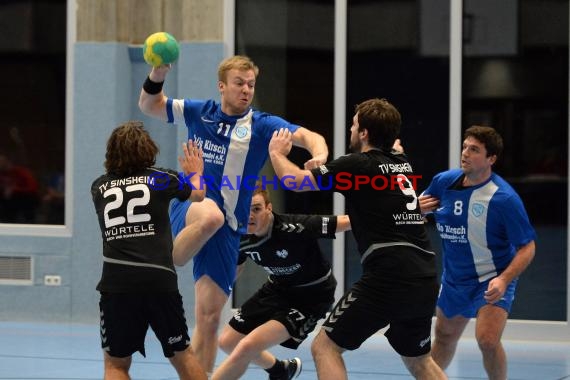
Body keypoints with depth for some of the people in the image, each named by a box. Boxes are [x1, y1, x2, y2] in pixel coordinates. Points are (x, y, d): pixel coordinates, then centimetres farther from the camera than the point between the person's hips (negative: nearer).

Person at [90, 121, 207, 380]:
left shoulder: (99, 187, 11)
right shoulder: (160, 178, 8)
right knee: (182, 355, 17)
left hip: (116, 283, 0)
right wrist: (195, 173, 50)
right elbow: (198, 194, 28)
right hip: (159, 281, 0)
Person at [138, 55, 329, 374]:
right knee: (211, 215, -39)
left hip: (227, 230, 1)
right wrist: (157, 75, -3)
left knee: (210, 317, -2)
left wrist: (319, 153, -34)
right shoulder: (199, 112, 8)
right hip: (187, 209, -1)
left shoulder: (261, 125, 2)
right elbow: (149, 106, 18)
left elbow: (308, 136, -10)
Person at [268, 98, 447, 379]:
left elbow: (294, 180, -3)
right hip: (425, 281, 8)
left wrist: (276, 152, 18)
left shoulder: (358, 164, -3)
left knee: (325, 347, 3)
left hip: (388, 278, -7)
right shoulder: (402, 163, 17)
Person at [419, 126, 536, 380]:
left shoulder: (504, 198, -23)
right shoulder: (443, 182, -6)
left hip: (493, 280, -6)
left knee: (487, 340, -24)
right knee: (444, 337, 21)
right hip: (454, 279, 6)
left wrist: (504, 280, -33)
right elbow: (419, 207, 14)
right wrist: (417, 207, -11)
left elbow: (527, 247, -19)